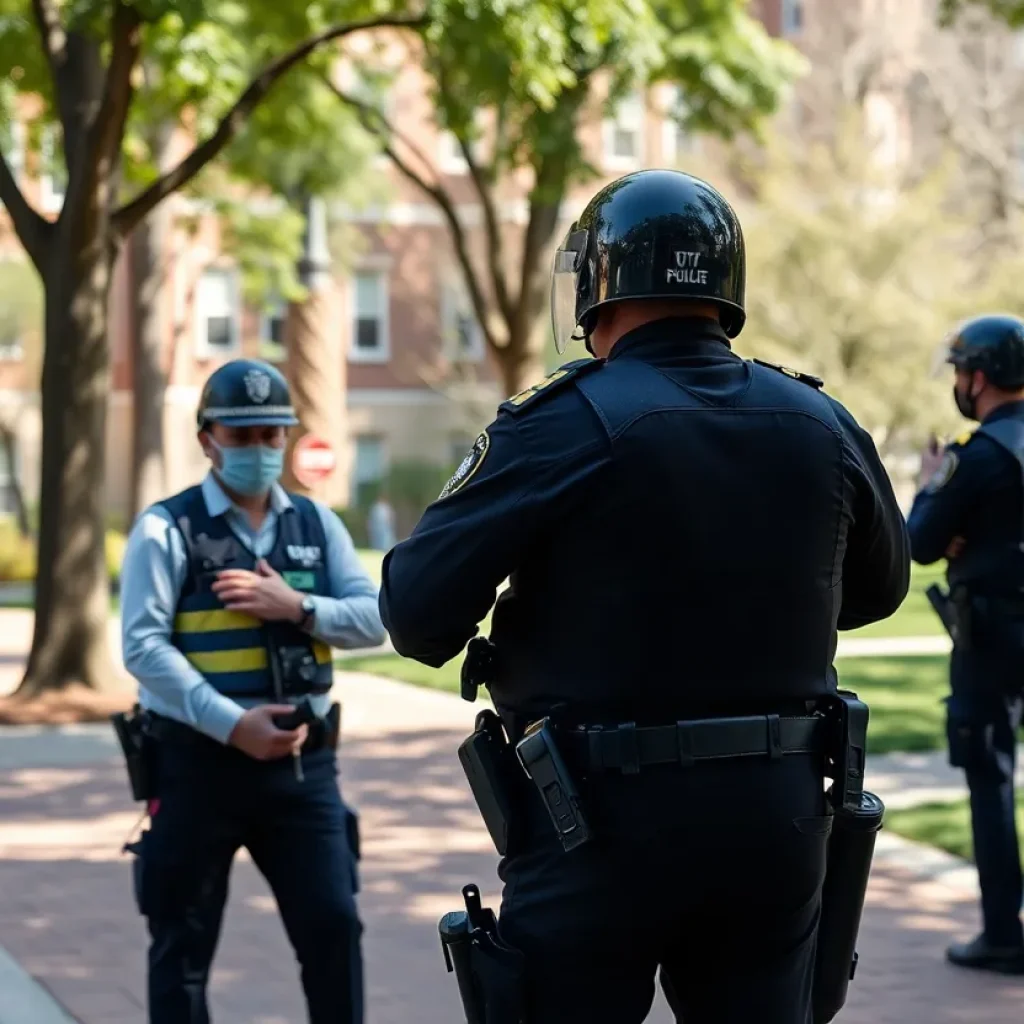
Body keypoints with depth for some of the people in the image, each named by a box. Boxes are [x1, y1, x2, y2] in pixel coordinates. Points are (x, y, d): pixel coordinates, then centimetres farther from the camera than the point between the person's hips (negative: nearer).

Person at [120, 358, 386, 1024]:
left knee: (333, 925, 3)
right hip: (200, 759, -3)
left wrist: (298, 606, -14)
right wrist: (233, 725, -21)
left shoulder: (317, 524, 10)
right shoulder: (168, 529, -4)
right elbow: (144, 646, -13)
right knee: (184, 942, 7)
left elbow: (373, 619, 5)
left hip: (302, 760, 4)